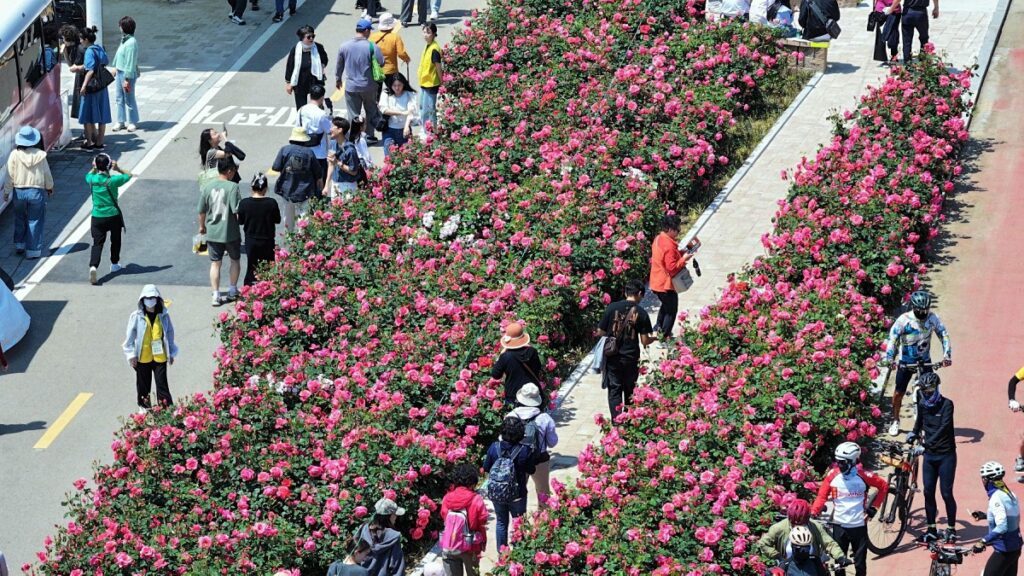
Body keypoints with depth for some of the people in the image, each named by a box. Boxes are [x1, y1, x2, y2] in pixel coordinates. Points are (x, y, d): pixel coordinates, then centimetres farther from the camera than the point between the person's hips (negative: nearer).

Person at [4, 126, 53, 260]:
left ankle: (19, 245, 29)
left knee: (20, 219, 22)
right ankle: (32, 250, 9)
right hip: (37, 192, -1)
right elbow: (47, 174, -1)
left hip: (19, 192, 1)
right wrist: (49, 188, 17)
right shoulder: (40, 155, -10)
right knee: (34, 221, 8)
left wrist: (6, 192, 6)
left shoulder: (15, 155, -11)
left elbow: (10, 175, -7)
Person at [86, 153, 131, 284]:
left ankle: (93, 266, -24)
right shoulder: (113, 180, -15)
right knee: (115, 240, 22)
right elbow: (128, 175, 1)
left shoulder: (92, 179, -7)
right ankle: (114, 265, 36)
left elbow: (88, 175, 19)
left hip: (97, 217, 1)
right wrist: (118, 170, 3)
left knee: (97, 243, -1)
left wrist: (94, 169, 11)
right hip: (113, 215, -1)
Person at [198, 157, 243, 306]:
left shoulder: (207, 187, -4)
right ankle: (232, 291, 28)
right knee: (235, 260, 19)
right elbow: (237, 211, -19)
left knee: (215, 263, 9)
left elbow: (201, 211, 3)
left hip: (212, 232, 3)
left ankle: (216, 296, 4)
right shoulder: (232, 187, -17)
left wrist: (202, 226, 20)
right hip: (231, 232, -3)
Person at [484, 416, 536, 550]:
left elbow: (486, 467, -3)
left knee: (501, 522, 20)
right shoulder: (524, 451, -22)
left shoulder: (494, 447, -16)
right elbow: (531, 470, -8)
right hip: (517, 494, -2)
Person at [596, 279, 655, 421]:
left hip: (612, 357, 0)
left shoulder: (612, 307, -6)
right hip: (631, 358, 0)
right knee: (630, 390, 16)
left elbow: (600, 332, -2)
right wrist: (654, 338, 16)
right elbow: (645, 341, -6)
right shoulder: (641, 313, -8)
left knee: (614, 390, 6)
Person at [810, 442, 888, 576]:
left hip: (858, 525, -1)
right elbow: (822, 496, -4)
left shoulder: (862, 476, -9)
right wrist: (813, 513, -17)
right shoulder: (833, 475, -6)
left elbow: (884, 486, 4)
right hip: (839, 525, 1)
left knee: (860, 563, 7)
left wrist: (874, 506, 2)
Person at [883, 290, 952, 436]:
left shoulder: (932, 318, -13)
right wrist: (889, 359, -32)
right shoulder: (904, 320, -20)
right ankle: (895, 421, 24)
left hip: (925, 361, 2)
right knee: (899, 392, 5)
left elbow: (944, 335, -9)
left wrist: (947, 355, -21)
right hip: (906, 362, -1)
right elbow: (892, 338, -21)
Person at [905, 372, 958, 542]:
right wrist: (914, 433, 6)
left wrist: (925, 445, -31)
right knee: (928, 492, 4)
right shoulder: (922, 404, 3)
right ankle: (931, 530, 13)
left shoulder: (946, 404, -14)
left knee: (946, 493, -3)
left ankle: (951, 529, 10)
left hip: (946, 455, -5)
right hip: (929, 455, 5)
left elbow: (943, 428, -24)